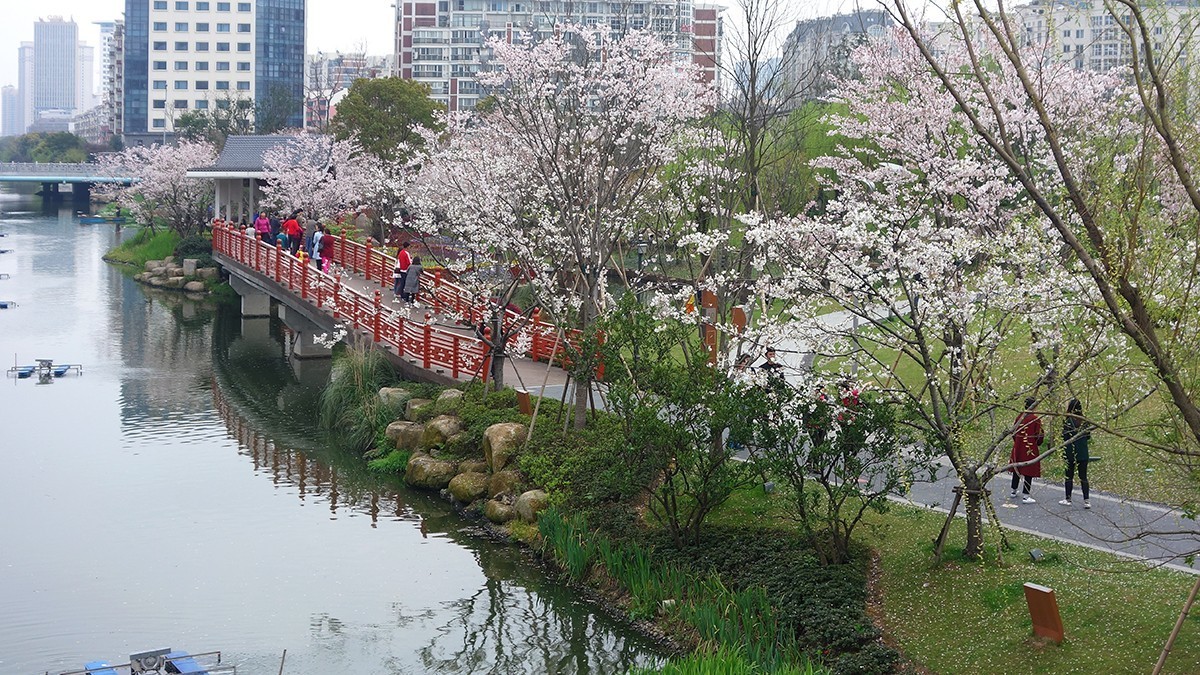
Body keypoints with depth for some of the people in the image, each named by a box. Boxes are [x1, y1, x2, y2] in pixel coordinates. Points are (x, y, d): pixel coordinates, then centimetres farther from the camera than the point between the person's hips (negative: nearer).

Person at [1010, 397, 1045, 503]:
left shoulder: (1019, 416, 1)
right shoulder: (1036, 419, -14)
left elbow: (1014, 431, 8)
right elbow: (1039, 435, -10)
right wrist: (1039, 442, 12)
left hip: (1018, 446, 5)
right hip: (1030, 448, -5)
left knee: (1017, 468, 18)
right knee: (1029, 471, 1)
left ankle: (1013, 492, 30)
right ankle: (1025, 496, 0)